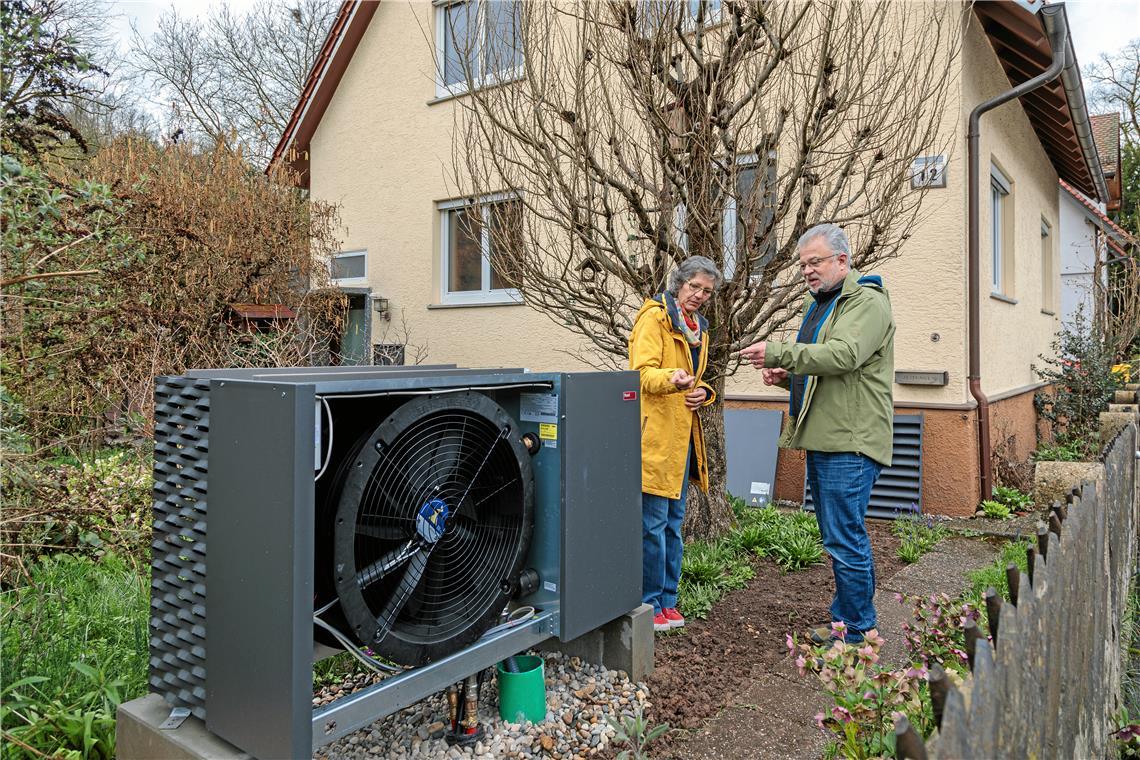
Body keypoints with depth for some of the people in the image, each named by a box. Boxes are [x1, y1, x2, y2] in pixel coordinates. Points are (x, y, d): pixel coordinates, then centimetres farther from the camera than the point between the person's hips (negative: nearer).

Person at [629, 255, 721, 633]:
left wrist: (702, 392, 6)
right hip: (654, 433, -8)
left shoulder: (699, 327, 20)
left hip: (683, 434, 9)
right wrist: (671, 378, -37)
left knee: (674, 521, 14)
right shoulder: (655, 316, -6)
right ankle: (649, 604, 7)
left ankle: (667, 600, 24)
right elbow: (643, 372, -16)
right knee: (653, 523, -5)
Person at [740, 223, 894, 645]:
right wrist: (786, 376, 9)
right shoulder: (818, 304, 22)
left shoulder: (867, 302, -8)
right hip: (822, 440, 10)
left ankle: (857, 633, 7)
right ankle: (843, 621, 29)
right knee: (838, 537, 17)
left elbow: (844, 355, -25)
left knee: (846, 541, -5)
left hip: (850, 442, -10)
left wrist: (779, 352, -26)